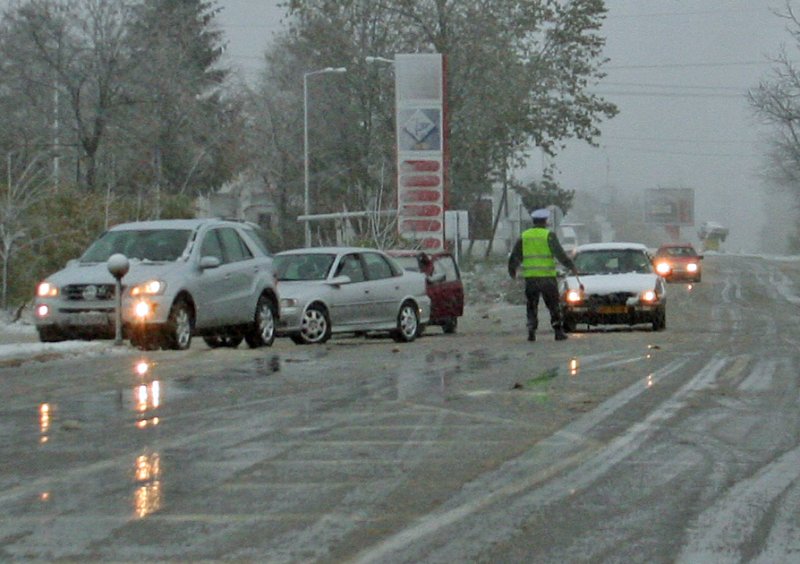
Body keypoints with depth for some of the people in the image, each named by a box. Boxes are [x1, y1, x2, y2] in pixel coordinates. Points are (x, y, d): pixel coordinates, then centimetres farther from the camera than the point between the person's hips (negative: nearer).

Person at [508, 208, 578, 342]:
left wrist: (512, 271, 29)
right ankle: (558, 331, 4)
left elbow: (515, 256, 14)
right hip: (547, 276, -3)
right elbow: (559, 253, -10)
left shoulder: (524, 236, 8)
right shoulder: (549, 235, -3)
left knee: (531, 306, 9)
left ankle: (531, 330, -5)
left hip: (530, 276, 3)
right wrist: (571, 266, -3)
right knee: (553, 305, 5)